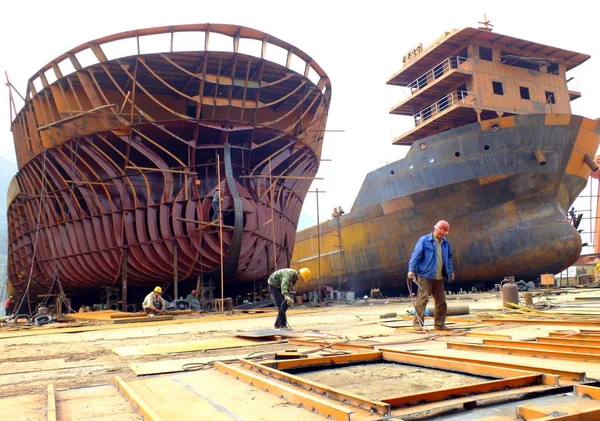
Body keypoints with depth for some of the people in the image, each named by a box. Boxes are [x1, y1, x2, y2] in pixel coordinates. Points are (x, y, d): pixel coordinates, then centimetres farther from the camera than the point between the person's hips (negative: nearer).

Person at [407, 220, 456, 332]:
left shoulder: (445, 243, 14)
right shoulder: (424, 240, -4)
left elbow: (449, 258, 27)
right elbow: (416, 256, -8)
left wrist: (451, 271, 24)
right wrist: (411, 270, -16)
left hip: (439, 278, 6)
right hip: (425, 276, -6)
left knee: (441, 301, 10)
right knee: (422, 299, -11)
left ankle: (439, 324, 22)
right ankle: (417, 324, -8)